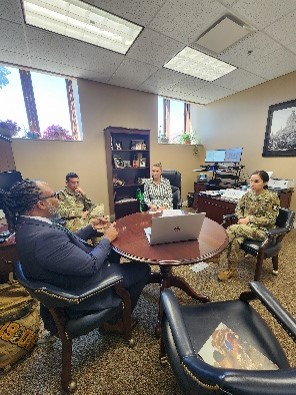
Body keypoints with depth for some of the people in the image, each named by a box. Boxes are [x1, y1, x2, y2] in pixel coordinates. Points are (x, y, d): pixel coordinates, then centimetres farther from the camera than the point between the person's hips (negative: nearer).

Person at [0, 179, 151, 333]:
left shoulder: (27, 225, -5)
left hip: (72, 273, 9)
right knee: (142, 269, -1)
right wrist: (107, 238, -14)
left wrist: (92, 228, 3)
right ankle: (115, 318, 24)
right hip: (79, 291, -9)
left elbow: (67, 241, 6)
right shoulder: (43, 237, -35)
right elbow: (90, 265, -28)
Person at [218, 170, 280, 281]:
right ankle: (232, 269, -15)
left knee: (232, 229, -30)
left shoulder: (272, 197, -12)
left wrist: (249, 219, -19)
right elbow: (238, 207, 13)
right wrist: (241, 218, -6)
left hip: (262, 230, -5)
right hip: (246, 226, 5)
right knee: (236, 239, -29)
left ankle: (219, 253, -11)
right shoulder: (249, 193, 4)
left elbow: (270, 220, -14)